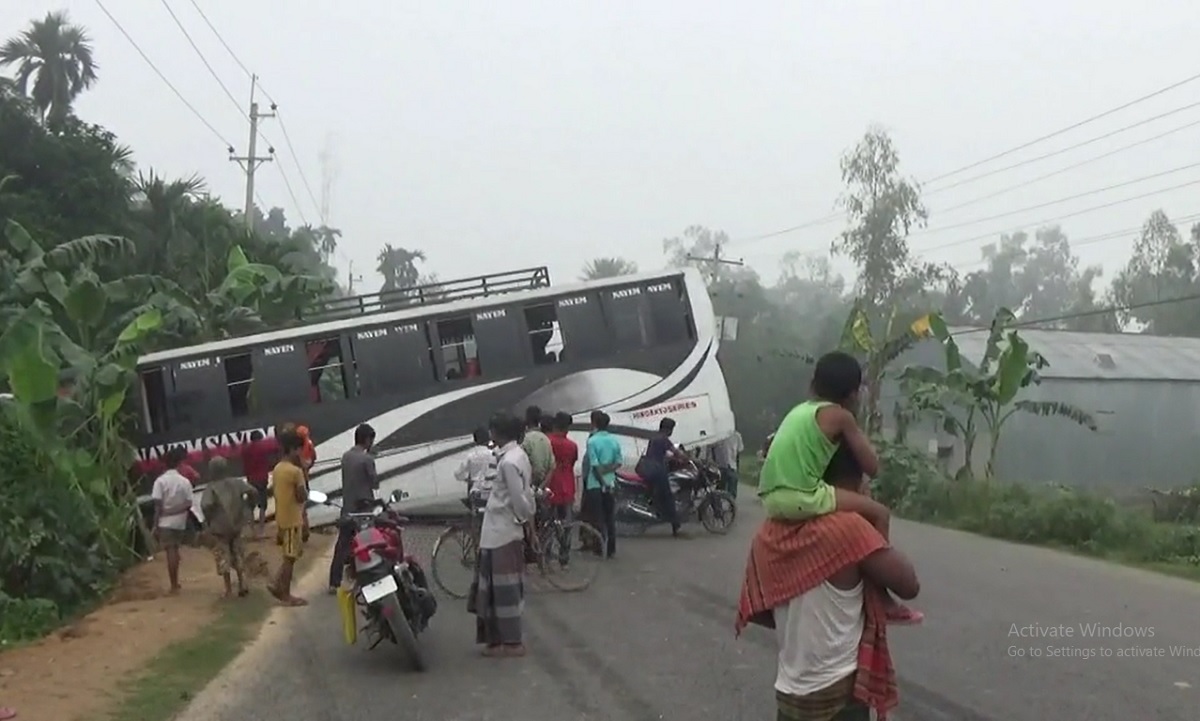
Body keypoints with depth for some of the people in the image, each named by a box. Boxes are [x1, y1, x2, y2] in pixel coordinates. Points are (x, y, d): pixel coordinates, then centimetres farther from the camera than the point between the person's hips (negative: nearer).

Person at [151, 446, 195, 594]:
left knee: (170, 552, 0)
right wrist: (176, 510, 4)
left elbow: (157, 504, -13)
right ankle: (175, 583, 22)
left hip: (165, 522, -3)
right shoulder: (185, 481, -1)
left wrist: (156, 524, -9)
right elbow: (189, 503, -4)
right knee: (174, 551, 17)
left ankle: (174, 586, 0)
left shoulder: (160, 480, -10)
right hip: (179, 522, 3)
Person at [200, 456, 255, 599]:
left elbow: (205, 505, -27)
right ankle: (242, 585, 15)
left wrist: (208, 520, -10)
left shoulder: (212, 488, -12)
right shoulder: (237, 482, -1)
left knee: (223, 558, 6)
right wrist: (245, 509, 4)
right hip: (237, 525, 4)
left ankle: (229, 590, 9)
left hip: (219, 528, -4)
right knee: (239, 556, 18)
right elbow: (253, 491, -10)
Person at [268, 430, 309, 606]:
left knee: (289, 556, 19)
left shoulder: (277, 469, 8)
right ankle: (286, 595, 5)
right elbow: (302, 497, -18)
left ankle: (277, 585, 16)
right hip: (293, 520, -9)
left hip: (281, 518, 9)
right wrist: (303, 471, -13)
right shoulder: (296, 471, -20)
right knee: (290, 557, 0)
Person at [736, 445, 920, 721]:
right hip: (838, 693, -6)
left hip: (790, 691, 6)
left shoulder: (772, 532, -1)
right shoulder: (849, 527, -21)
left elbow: (754, 611, 7)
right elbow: (909, 585, -13)